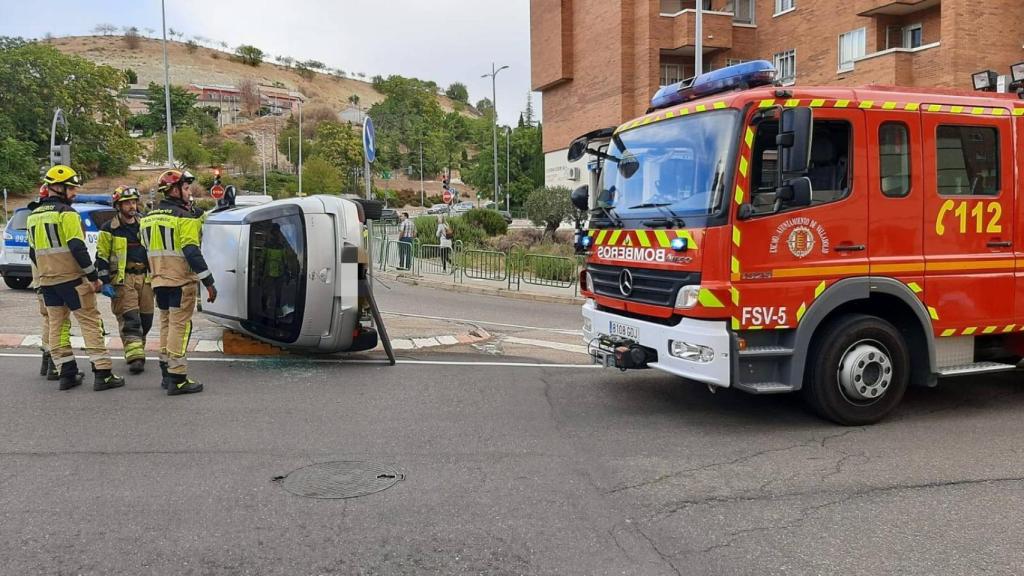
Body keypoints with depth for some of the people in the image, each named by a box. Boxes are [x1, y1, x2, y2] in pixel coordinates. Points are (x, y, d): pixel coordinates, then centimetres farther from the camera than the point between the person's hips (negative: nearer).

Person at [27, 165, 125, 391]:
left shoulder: (34, 216, 15)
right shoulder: (66, 213, -11)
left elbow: (33, 252, 20)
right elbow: (77, 248, -18)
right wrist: (94, 277, -14)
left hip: (47, 281, 8)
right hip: (71, 279, -8)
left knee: (55, 325, 11)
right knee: (90, 323, -5)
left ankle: (66, 373, 12)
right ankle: (103, 374, -8)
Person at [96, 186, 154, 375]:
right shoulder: (109, 230, -1)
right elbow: (102, 258, -2)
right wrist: (105, 282, -10)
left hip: (145, 278, 5)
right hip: (122, 279, -5)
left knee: (146, 319, 8)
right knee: (129, 319, -12)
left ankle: (137, 350, 26)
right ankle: (135, 357, -14)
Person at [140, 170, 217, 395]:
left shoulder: (148, 218, 14)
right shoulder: (184, 218, -12)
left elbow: (146, 250, 19)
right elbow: (192, 253, -19)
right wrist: (209, 283, -17)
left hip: (159, 282, 8)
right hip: (181, 282, -8)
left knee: (166, 324, 17)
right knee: (180, 326, -6)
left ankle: (166, 374, 23)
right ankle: (177, 379, -7)